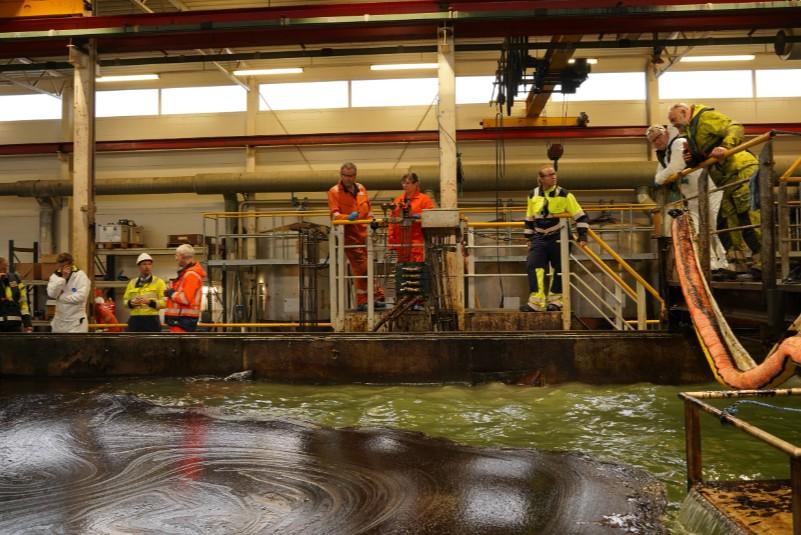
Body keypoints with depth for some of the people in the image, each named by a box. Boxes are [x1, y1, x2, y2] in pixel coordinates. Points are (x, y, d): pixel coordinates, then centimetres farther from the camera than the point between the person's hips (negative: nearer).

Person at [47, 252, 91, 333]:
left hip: (76, 321, -5)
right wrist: (62, 278, -19)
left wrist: (60, 297, -11)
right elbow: (51, 294, -12)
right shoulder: (55, 276, 4)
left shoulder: (80, 275, -9)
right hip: (59, 321, 6)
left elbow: (81, 296, -20)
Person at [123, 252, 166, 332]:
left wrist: (150, 302, -19)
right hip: (135, 320, 4)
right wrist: (131, 302, -5)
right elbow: (125, 300, 16)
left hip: (152, 320, -4)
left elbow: (164, 302, -6)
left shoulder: (158, 282, 2)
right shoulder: (132, 283, 15)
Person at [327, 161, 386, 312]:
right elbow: (334, 214, -11)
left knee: (368, 267, 12)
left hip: (364, 233, 6)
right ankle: (362, 302, 0)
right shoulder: (334, 192, -3)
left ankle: (377, 297, 20)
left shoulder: (361, 188, 15)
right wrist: (348, 217, -28)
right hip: (349, 235, -6)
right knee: (361, 268, -8)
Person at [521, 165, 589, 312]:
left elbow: (580, 216, -3)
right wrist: (529, 238, 15)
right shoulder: (533, 195, 5)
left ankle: (555, 300, 19)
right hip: (539, 238, 2)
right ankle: (536, 301, -14)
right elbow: (529, 219, 16)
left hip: (559, 238, -2)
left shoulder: (564, 194, -5)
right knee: (533, 266, -13)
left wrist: (582, 235, -10)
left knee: (558, 270, 5)